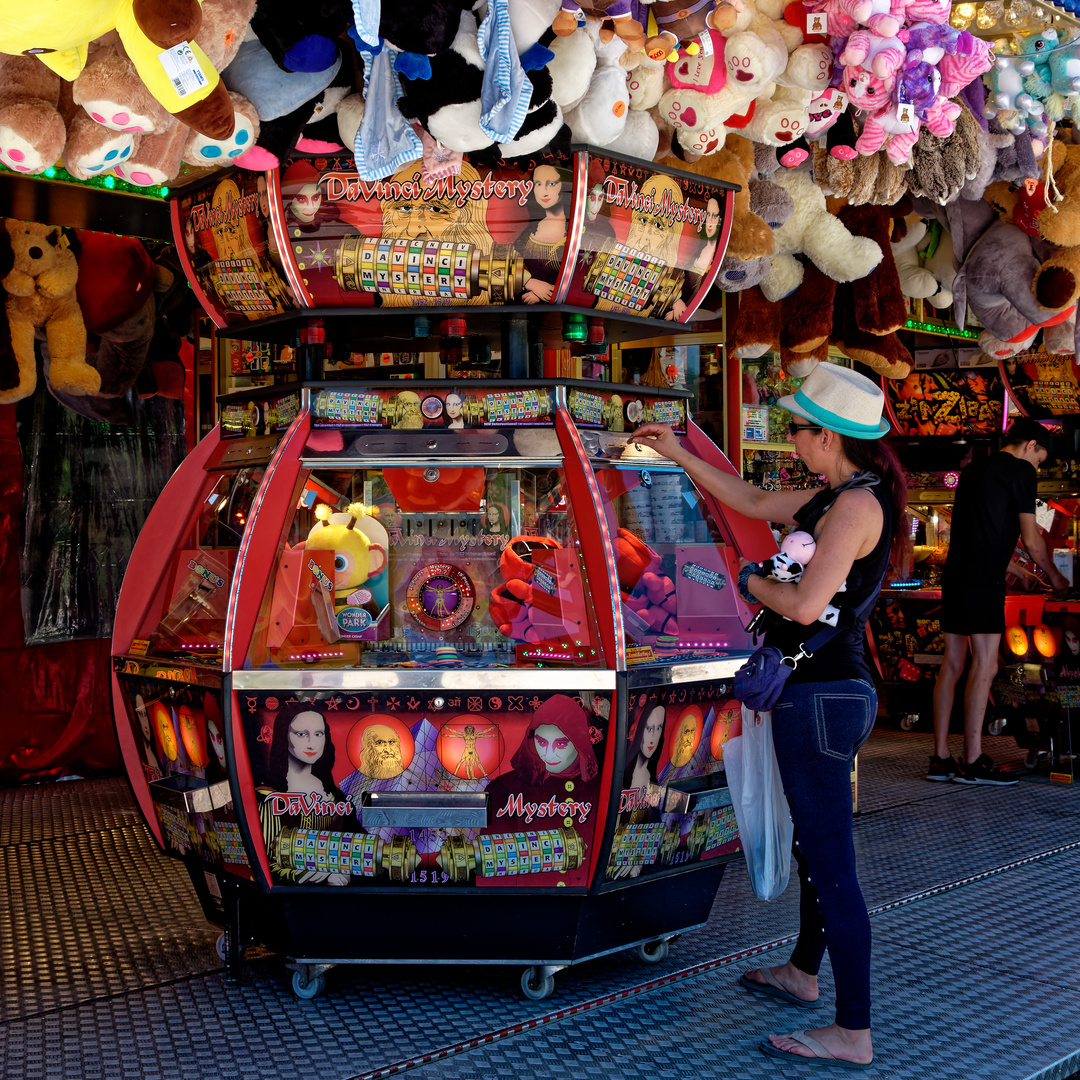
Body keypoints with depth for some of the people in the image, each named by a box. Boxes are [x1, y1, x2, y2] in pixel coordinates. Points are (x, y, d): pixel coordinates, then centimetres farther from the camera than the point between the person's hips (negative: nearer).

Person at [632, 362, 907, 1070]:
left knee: (832, 864, -5)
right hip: (821, 692, 11)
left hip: (822, 697, -11)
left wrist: (754, 582, -7)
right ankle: (804, 973, 42)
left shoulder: (858, 504, -18)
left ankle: (854, 1033, 4)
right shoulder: (836, 498, 12)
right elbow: (755, 503, 26)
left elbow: (807, 603, -27)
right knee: (816, 846, 24)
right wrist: (680, 455, 27)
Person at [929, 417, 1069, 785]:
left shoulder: (972, 469, 21)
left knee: (952, 664, 8)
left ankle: (940, 759, 9)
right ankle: (972, 762, -4)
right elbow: (1030, 540, -2)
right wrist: (1055, 576, 14)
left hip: (953, 575, 8)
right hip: (983, 579, -8)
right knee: (984, 666, -5)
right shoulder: (1021, 471, -1)